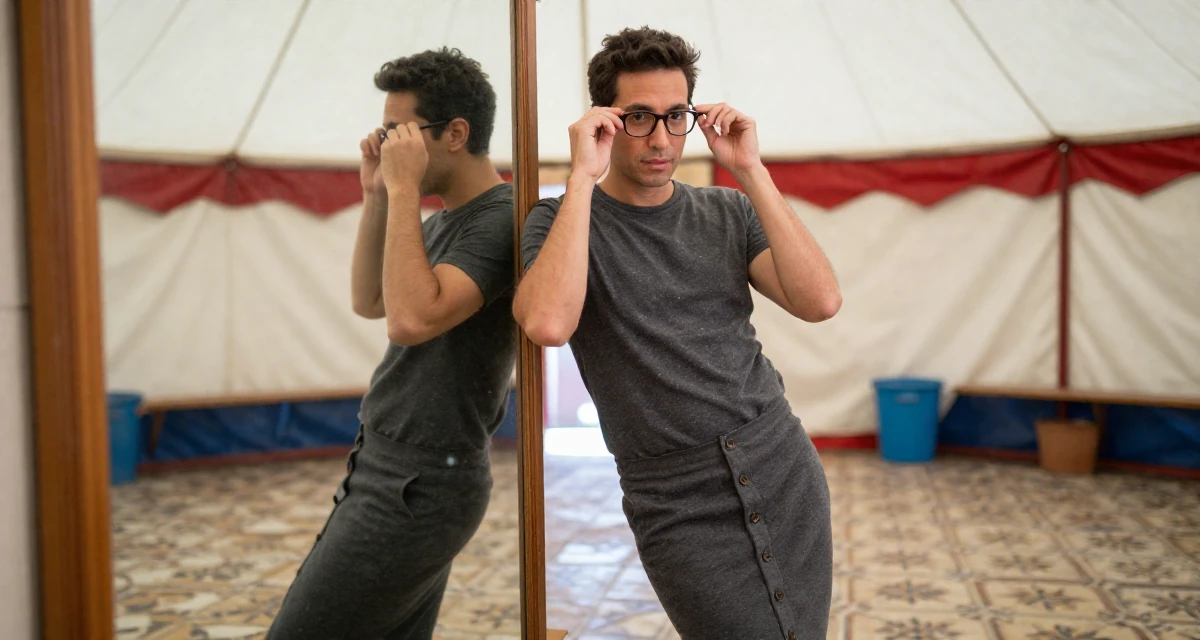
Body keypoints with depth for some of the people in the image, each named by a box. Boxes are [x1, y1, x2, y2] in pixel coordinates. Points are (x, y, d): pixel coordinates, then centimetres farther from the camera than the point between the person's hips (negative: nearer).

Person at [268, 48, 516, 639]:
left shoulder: (500, 222, -18)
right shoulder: (444, 219, 13)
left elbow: (410, 320, -29)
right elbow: (369, 302, 17)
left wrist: (405, 190, -22)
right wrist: (378, 197, 6)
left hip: (417, 485, -9)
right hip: (393, 469, 9)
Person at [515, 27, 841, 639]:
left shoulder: (727, 211, 6)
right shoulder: (560, 220, -4)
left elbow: (820, 301, -9)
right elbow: (549, 324, -25)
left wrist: (749, 170, -11)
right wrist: (582, 177, -20)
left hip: (788, 474, 4)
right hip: (681, 505, -4)